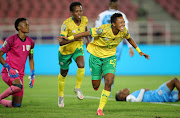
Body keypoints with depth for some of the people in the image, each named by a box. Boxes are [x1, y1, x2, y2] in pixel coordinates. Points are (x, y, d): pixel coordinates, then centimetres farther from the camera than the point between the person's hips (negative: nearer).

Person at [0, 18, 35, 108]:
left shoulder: (30, 42, 10)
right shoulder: (11, 40, -9)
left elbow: (31, 59, 22)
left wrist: (33, 75, 12)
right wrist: (8, 68, -18)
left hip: (20, 75, 6)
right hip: (7, 72, -6)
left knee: (16, 105, 2)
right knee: (18, 86, -39)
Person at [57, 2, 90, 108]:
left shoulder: (84, 20, -14)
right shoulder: (67, 24, -29)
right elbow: (61, 42, -34)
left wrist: (88, 39, 12)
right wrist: (74, 39, -45)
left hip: (78, 48, 3)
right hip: (65, 50, -3)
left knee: (81, 66, -27)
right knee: (63, 74, 13)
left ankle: (78, 88, -3)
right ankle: (61, 96, 37)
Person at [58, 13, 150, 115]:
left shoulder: (123, 31, -14)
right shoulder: (104, 30, -29)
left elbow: (129, 39, 10)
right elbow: (86, 33, -23)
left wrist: (139, 51, 16)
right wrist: (69, 38, -22)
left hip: (110, 57, 3)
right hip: (96, 56, -2)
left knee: (109, 82, -18)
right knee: (96, 86, 3)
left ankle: (100, 109, -8)